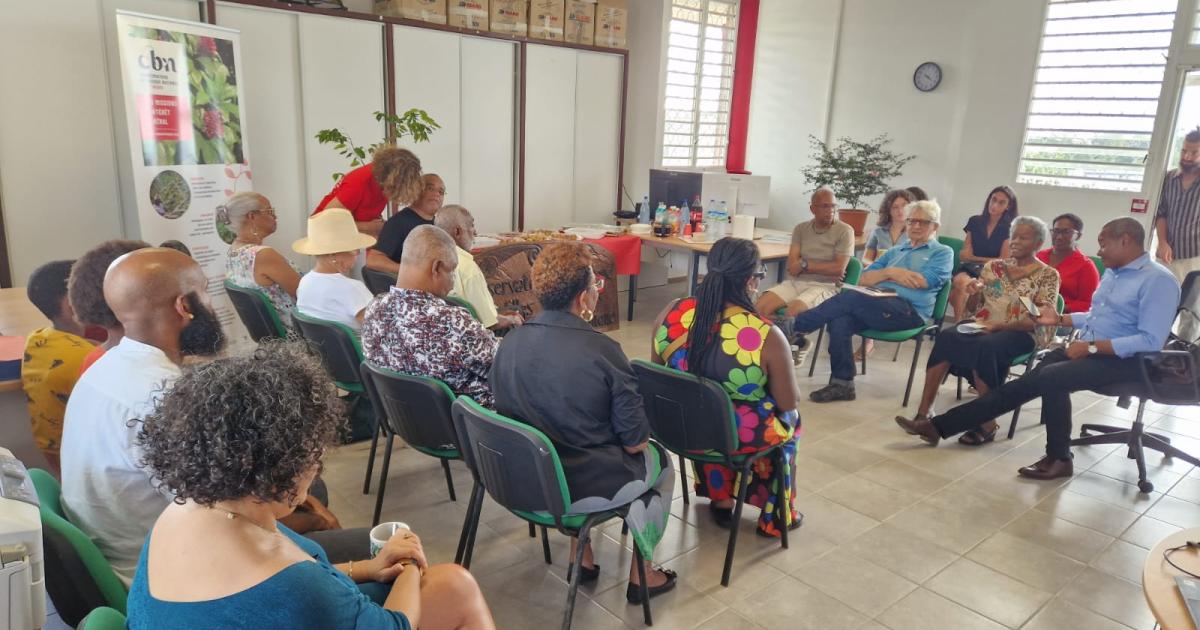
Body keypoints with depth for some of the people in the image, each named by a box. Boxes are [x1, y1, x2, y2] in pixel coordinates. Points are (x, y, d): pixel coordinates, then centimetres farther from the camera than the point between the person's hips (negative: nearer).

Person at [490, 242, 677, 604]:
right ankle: (640, 576, 32)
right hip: (583, 489, -5)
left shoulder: (509, 342, -7)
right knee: (659, 459, 23)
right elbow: (635, 442, -16)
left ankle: (581, 557, 36)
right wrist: (639, 438, 7)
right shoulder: (601, 351, -23)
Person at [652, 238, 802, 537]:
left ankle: (720, 499, 44)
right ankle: (776, 516, 45)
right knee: (792, 420, 30)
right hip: (739, 438, -3)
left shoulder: (671, 313, -14)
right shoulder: (768, 336, -25)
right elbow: (788, 404, -11)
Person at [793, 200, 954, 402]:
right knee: (839, 321, -27)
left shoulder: (942, 253, 15)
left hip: (910, 310, -5)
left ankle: (793, 328, -24)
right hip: (878, 304, 5)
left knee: (850, 298, -29)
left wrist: (888, 273, 6)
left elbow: (923, 281, -5)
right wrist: (889, 273, -1)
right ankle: (841, 384, -20)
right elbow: (864, 279, 18)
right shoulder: (895, 251, 30)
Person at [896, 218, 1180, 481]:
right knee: (1022, 385, -5)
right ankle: (938, 426, -10)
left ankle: (1059, 458, -11)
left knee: (1051, 377, -31)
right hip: (1086, 349, 8)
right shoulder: (1112, 273, 16)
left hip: (1121, 359, -8)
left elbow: (1151, 341, -21)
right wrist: (1060, 319, 14)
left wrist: (1093, 347, -23)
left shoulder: (1158, 280, -12)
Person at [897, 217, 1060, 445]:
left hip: (1018, 334, -4)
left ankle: (987, 423, -29)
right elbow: (971, 307, 16)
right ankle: (924, 412, -33)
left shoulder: (1048, 275, 3)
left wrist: (998, 326, -20)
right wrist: (972, 292, -8)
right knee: (946, 336, -29)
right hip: (982, 326, 4)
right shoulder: (993, 266, 16)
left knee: (986, 347, -38)